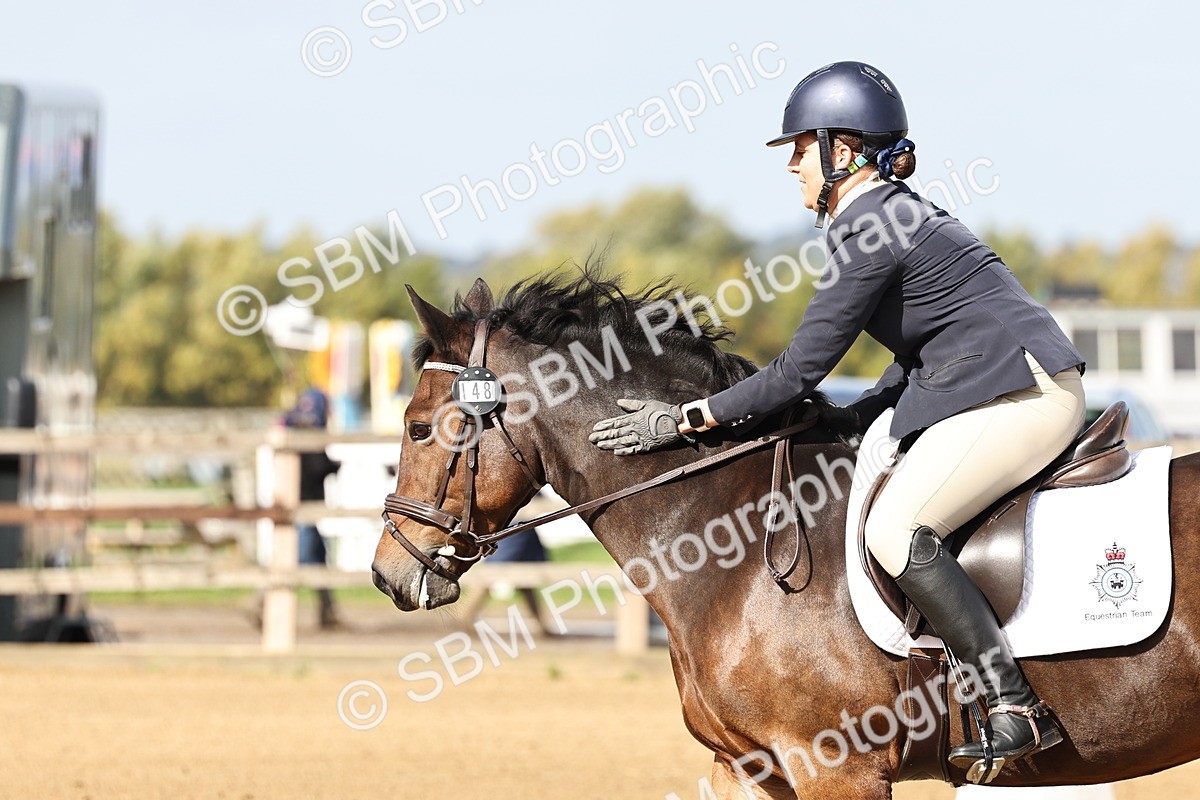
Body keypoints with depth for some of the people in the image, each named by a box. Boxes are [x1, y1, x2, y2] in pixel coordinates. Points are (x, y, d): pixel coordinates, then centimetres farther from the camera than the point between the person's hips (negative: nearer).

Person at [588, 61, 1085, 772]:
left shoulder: (868, 231, -14)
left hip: (1021, 396, -11)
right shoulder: (892, 214, 18)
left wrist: (686, 420, -8)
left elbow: (801, 371, -14)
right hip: (1003, 392, 11)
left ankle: (1020, 708, -24)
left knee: (895, 531, -22)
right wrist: (850, 420, 14)